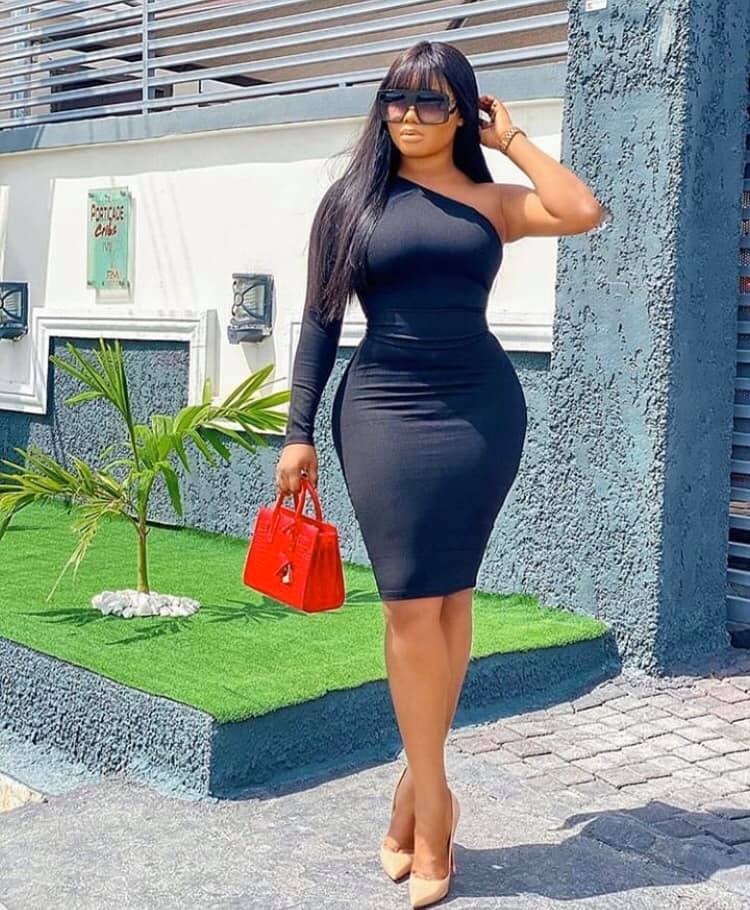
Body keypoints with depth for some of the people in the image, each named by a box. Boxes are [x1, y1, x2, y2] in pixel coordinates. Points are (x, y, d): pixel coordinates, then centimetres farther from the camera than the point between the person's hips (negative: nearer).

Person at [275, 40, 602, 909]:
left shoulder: (492, 200, 10)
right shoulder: (349, 200, 9)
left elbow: (584, 211, -7)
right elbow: (320, 321, 8)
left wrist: (511, 137, 5)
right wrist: (299, 431, 2)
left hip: (481, 411, 1)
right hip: (384, 413, -1)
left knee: (448, 597, 4)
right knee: (411, 608, -4)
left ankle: (415, 784, 19)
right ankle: (432, 803, 9)